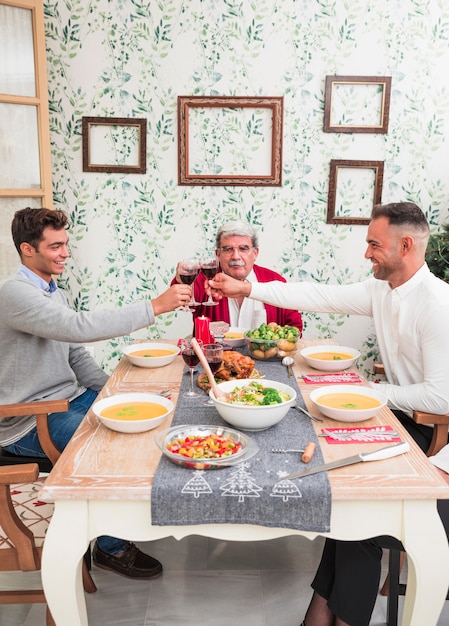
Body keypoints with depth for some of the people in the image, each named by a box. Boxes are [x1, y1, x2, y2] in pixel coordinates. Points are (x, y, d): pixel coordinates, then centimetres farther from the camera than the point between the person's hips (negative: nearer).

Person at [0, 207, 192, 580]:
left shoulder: (53, 293, 11)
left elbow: (77, 356, 13)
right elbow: (81, 327, -35)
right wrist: (156, 306, -34)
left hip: (69, 399, 9)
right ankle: (112, 546, -2)